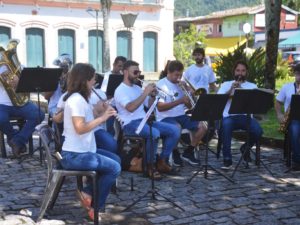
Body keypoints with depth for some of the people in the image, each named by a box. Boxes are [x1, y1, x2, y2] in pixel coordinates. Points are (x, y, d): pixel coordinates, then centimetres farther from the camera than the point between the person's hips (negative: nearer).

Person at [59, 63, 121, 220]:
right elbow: (80, 128, -28)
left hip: (82, 150, 10)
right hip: (74, 155, -10)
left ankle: (88, 192, 13)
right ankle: (96, 207, 5)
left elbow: (86, 122, 13)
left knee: (115, 159, 17)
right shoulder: (76, 99, -19)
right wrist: (102, 117, -21)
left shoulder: (79, 98, 13)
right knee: (114, 168, -8)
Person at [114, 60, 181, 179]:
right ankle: (149, 166, -17)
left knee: (174, 130, -7)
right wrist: (145, 93, -20)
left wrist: (152, 95, 0)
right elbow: (130, 107, -24)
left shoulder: (137, 88, 19)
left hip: (144, 120, 8)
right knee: (154, 133, -36)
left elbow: (149, 105, 20)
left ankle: (162, 161, 2)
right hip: (130, 124, -8)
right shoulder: (120, 90, -7)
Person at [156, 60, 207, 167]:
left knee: (202, 126, -13)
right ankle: (175, 153, -8)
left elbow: (189, 106, 12)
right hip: (166, 118, -6)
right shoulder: (161, 85, -6)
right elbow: (160, 108, -19)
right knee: (177, 127, -37)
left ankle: (188, 152, 6)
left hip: (181, 116, 6)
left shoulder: (181, 84, 12)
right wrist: (179, 101, -25)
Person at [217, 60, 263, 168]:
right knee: (225, 126, -37)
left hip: (246, 116, 1)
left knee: (258, 131, -28)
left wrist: (241, 90, -16)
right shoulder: (226, 84, 18)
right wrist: (231, 89, -13)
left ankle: (246, 147, 8)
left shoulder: (252, 86, 18)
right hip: (229, 116, -1)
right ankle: (227, 159, -23)